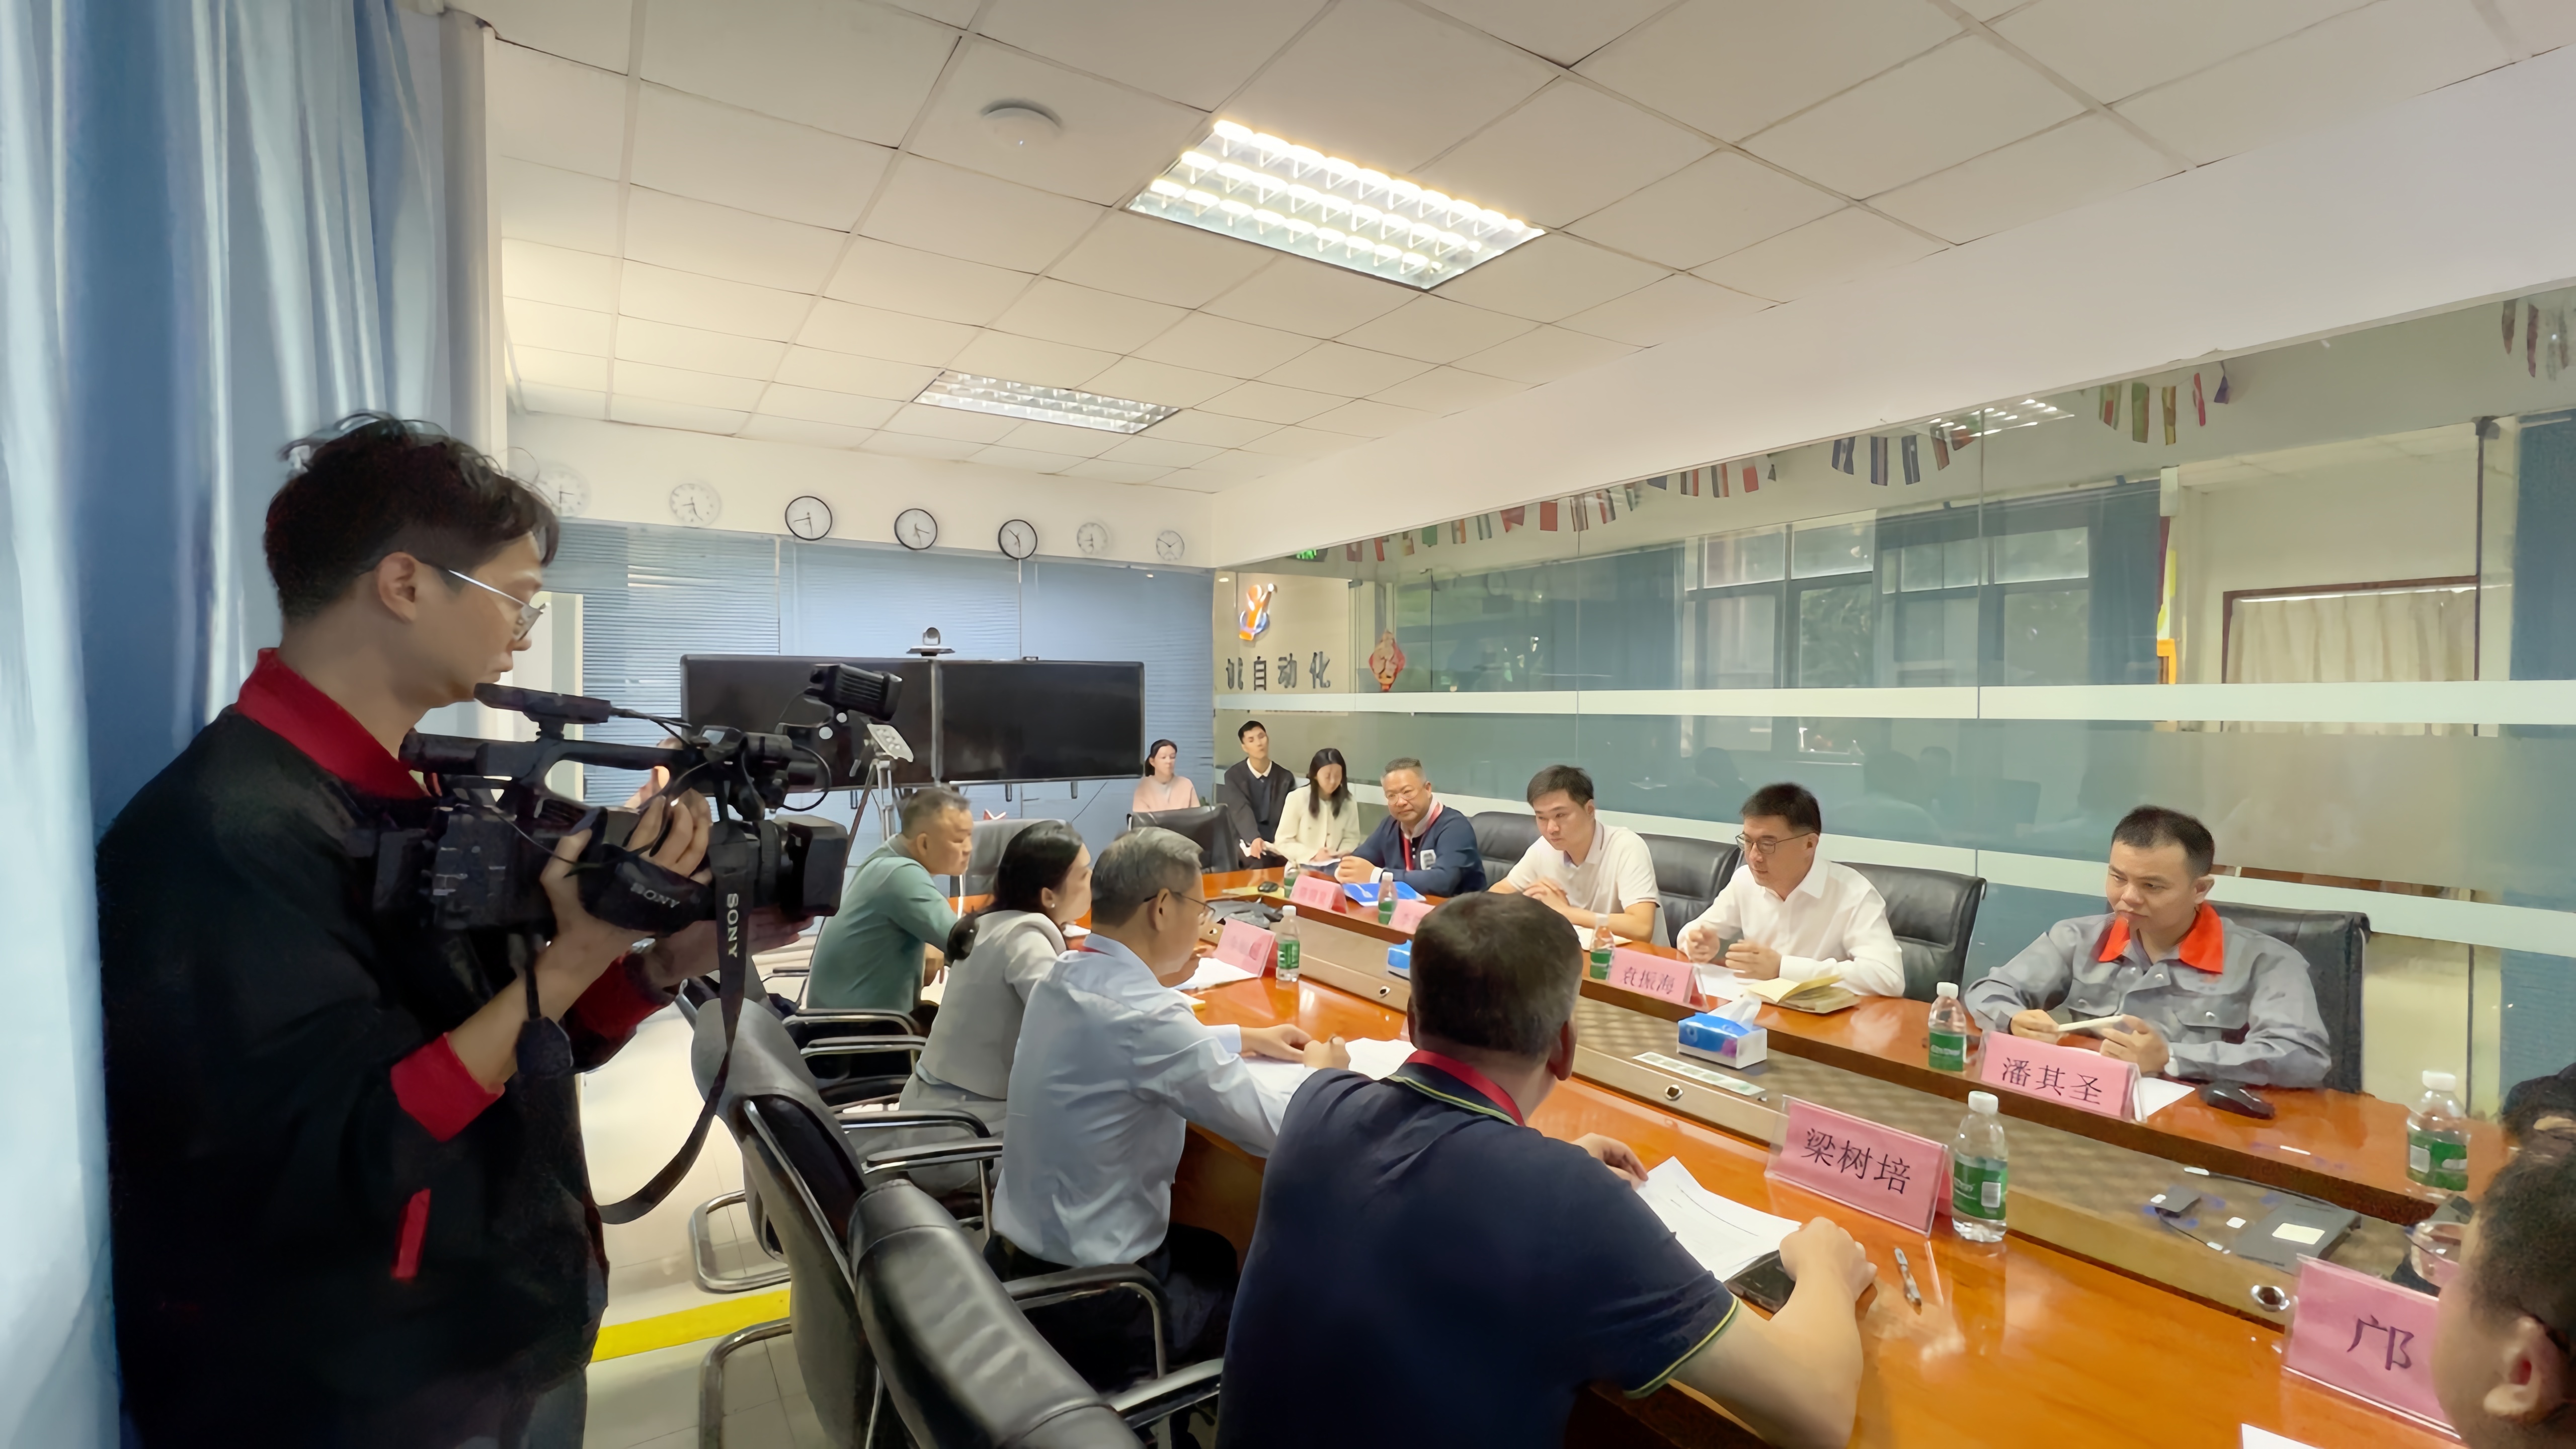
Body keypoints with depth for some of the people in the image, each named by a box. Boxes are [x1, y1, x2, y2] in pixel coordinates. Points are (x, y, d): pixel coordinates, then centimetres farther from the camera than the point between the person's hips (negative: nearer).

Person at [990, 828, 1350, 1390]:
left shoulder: (1063, 978, -3)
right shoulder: (1146, 1014, -29)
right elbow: (1278, 1130, -21)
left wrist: (1244, 1038, 14)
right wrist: (1320, 1071, -1)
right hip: (1086, 1310, -7)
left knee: (1214, 1253, 29)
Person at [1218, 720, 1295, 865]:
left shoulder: (1286, 777, 7)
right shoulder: (1234, 775, -2)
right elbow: (1241, 811, -17)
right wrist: (1254, 839, -37)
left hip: (1275, 842, 3)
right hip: (1246, 840, -3)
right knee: (1260, 863, -35)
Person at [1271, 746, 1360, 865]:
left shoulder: (1349, 802, 3)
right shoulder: (1296, 798, -6)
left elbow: (1352, 838, 8)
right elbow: (1283, 842, -6)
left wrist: (1342, 853, -13)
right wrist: (1313, 855, -16)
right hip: (1302, 866, -3)